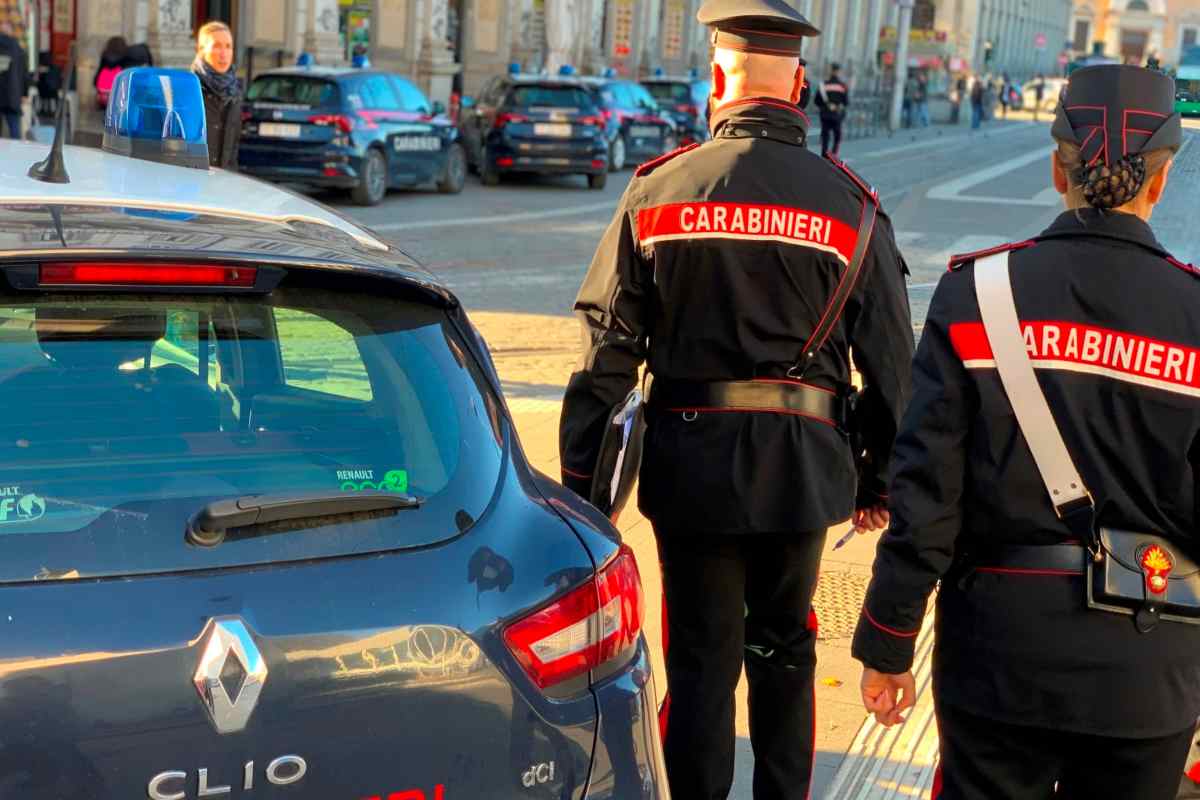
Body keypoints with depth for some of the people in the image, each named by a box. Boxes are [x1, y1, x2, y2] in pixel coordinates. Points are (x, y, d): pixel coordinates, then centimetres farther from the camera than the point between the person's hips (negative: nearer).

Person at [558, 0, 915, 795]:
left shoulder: (658, 190, -4)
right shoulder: (850, 203, -3)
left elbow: (607, 349, -4)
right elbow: (890, 361, 1)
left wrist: (580, 480, 3)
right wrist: (881, 478, 12)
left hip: (691, 460, -1)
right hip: (803, 461, 1)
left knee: (702, 660, 9)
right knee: (785, 651, 19)